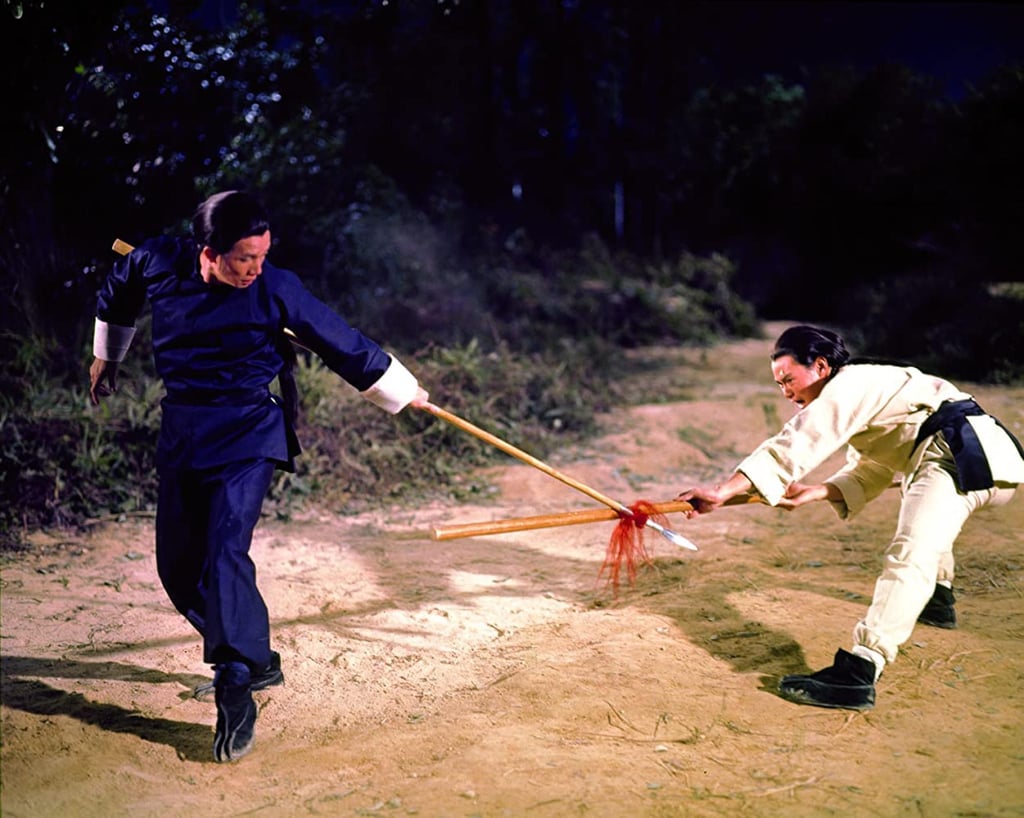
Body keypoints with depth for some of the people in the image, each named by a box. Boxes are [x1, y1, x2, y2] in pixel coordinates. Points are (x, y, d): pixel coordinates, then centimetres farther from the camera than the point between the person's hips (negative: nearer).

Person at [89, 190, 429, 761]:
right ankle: (257, 660, 27)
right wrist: (106, 360, 31)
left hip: (247, 434, -5)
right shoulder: (156, 263, -7)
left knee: (223, 554, -19)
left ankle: (236, 694, -12)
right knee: (178, 567, 9)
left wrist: (402, 391, 2)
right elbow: (117, 297, 17)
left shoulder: (275, 289, -15)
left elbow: (343, 344, -6)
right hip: (180, 430, 5)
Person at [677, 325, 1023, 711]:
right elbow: (868, 474, 19)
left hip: (963, 450, -12)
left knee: (910, 553, -25)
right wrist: (816, 492, 4)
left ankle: (858, 672, -37)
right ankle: (938, 600, 60)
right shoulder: (866, 390, 25)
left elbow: (792, 447, -19)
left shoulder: (848, 386, -7)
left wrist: (722, 491, -25)